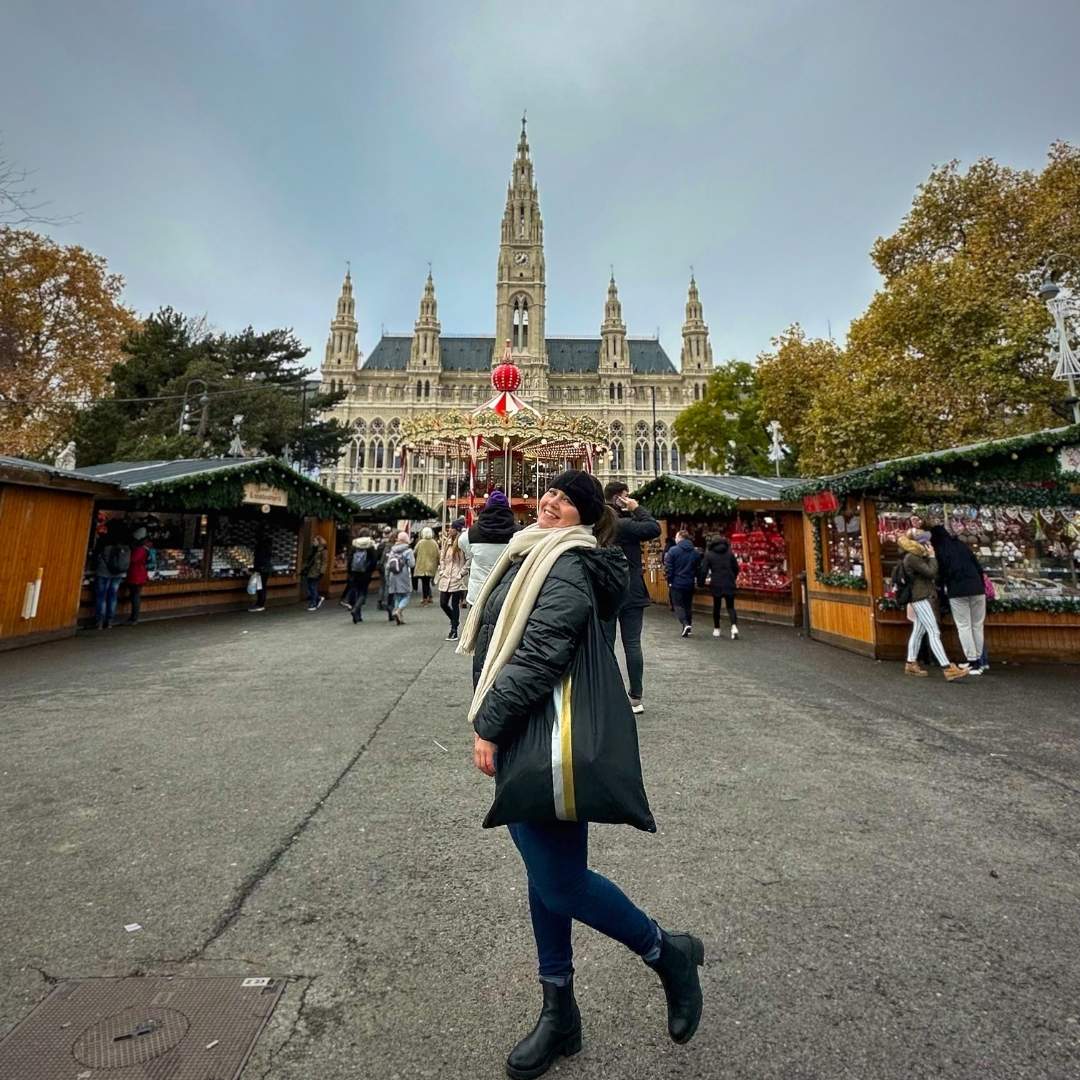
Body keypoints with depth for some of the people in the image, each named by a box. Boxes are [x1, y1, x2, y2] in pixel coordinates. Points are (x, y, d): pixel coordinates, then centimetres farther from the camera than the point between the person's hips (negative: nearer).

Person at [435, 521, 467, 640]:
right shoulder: (446, 542, 9)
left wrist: (461, 573, -13)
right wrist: (442, 571, 8)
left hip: (457, 580, -6)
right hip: (445, 578, 6)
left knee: (455, 605, 2)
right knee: (443, 603, 8)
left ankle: (454, 630, 12)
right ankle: (454, 621, 34)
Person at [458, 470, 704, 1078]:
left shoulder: (568, 563, -15)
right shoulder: (535, 556, 17)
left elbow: (540, 654, -24)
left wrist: (489, 724, -18)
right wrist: (492, 723, 22)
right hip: (520, 738, 10)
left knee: (559, 880, 1)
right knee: (545, 873, 18)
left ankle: (668, 953, 27)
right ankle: (560, 1015, 37)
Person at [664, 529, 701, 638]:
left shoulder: (673, 550, -11)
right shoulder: (695, 552, 5)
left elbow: (668, 567, -12)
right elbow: (698, 567, 7)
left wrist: (669, 581, -4)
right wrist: (694, 578, 14)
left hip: (676, 583, -5)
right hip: (690, 584, 5)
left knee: (678, 605, 3)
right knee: (688, 605, 15)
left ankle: (685, 624, -15)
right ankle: (689, 627, 20)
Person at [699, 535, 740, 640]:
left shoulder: (709, 555, -2)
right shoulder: (730, 553, 4)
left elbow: (703, 570, -6)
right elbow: (736, 569, 7)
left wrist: (701, 582, 5)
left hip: (716, 585, -1)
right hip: (729, 584, 1)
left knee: (716, 607, 13)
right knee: (730, 606, 7)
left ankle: (716, 629, 18)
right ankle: (734, 626, -14)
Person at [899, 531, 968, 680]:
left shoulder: (916, 556, 16)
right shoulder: (911, 557, -16)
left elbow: (927, 575, 17)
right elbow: (931, 572, -18)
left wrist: (928, 556, 8)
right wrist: (932, 556, -8)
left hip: (922, 597, 11)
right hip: (920, 598, -11)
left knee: (918, 631, 12)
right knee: (934, 632, -14)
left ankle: (911, 664, 17)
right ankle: (948, 669, -17)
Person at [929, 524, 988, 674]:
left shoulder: (938, 550, 2)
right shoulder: (961, 544, 15)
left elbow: (940, 572, -3)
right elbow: (978, 566, 14)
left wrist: (944, 587, 11)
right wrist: (981, 585, 18)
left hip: (957, 591, -4)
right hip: (976, 587, 4)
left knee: (964, 626, 1)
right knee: (977, 625, 11)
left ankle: (972, 662, -3)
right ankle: (978, 660, 14)